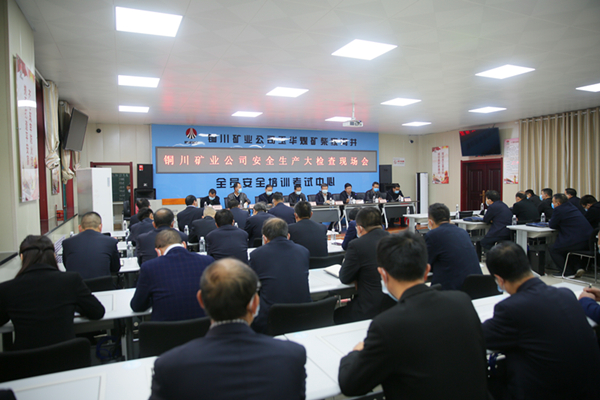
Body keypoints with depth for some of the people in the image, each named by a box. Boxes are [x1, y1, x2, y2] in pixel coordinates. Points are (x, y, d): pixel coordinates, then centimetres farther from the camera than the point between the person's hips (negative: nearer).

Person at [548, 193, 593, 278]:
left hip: (578, 241, -9)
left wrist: (550, 223, 18)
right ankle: (577, 267, 16)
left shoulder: (558, 210, -10)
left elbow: (552, 225, -2)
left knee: (552, 250, 6)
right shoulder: (571, 206, 18)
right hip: (588, 240, 9)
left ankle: (568, 272, 8)